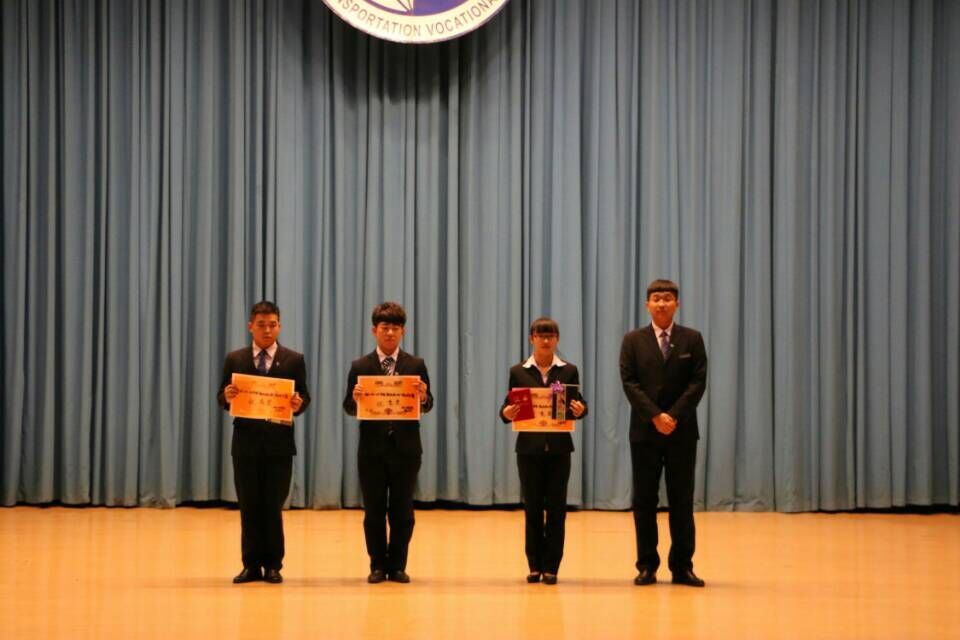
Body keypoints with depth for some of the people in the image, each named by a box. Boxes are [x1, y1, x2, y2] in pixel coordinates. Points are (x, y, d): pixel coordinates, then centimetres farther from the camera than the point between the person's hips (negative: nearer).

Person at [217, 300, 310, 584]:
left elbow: (304, 397, 1)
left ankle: (273, 565, 9)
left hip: (279, 443, -1)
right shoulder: (235, 359, 6)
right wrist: (227, 396, -19)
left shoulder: (294, 360, 4)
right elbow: (222, 399, 4)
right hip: (246, 441, 1)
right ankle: (251, 565, 10)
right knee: (249, 506, 4)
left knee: (274, 506, 2)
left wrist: (299, 403, -21)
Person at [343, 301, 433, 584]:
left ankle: (398, 566, 13)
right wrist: (355, 398, -22)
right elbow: (349, 408, 0)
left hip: (405, 447, 0)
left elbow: (427, 405, 0)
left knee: (402, 511, 5)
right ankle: (378, 566, 14)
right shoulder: (360, 367, 3)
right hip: (373, 447, 0)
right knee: (374, 511, 5)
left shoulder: (416, 365, 4)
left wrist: (423, 397, -22)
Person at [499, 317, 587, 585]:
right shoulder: (518, 372, 5)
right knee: (532, 507, 4)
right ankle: (535, 565, 11)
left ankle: (551, 566, 5)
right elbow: (508, 407, 2)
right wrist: (506, 413, -20)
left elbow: (577, 405, 2)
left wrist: (580, 410, -20)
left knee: (556, 508, 1)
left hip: (559, 448, 0)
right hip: (529, 448, 0)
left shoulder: (569, 371, 5)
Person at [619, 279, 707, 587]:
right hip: (644, 431, 0)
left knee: (682, 500, 2)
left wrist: (674, 415, -14)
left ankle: (682, 566, 7)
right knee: (644, 500, 1)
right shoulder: (633, 340, 5)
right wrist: (655, 416, -15)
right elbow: (629, 382, -4)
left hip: (682, 431, 0)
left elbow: (698, 382, -2)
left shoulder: (692, 339, 5)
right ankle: (647, 566, 7)